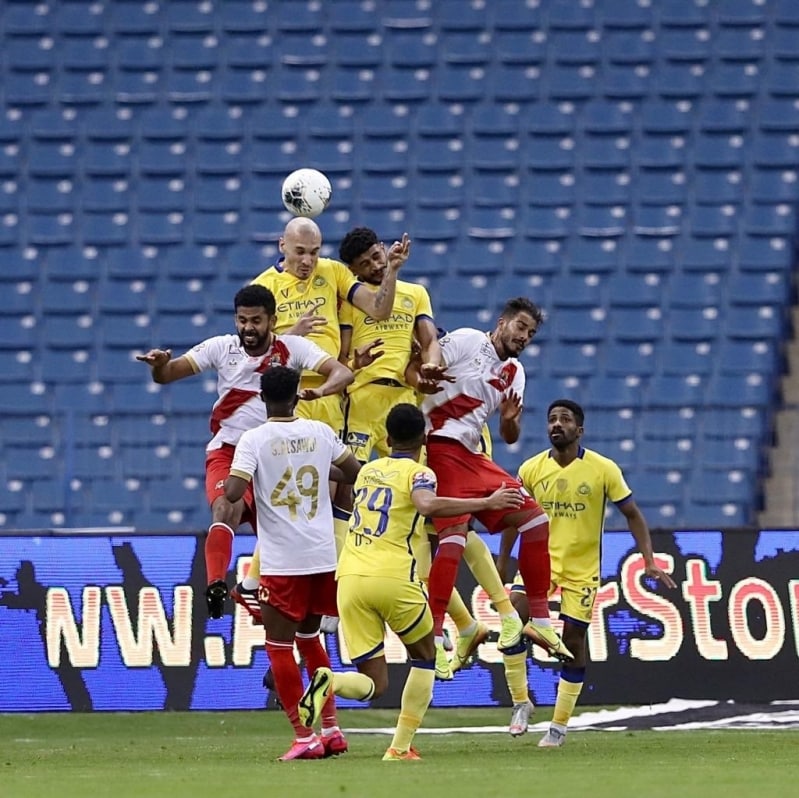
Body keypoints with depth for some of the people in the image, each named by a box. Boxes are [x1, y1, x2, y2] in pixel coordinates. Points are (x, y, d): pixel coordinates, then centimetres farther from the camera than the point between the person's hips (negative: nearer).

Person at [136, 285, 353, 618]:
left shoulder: (293, 348, -7)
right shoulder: (222, 347, -5)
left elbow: (343, 372, -17)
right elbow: (166, 375, -5)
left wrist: (320, 390, -39)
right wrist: (160, 364, -30)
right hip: (227, 450, -2)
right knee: (226, 507, -30)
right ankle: (216, 585, -39)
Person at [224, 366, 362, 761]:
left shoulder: (254, 439, -9)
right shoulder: (320, 432, 4)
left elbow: (233, 492, -19)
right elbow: (356, 473, 14)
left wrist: (223, 480, 4)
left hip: (281, 562, -5)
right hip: (325, 556, 5)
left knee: (279, 646, 3)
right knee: (310, 638, 21)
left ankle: (303, 737, -2)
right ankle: (331, 729, 20)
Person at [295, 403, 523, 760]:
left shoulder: (368, 470, 19)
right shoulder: (418, 473, 1)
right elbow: (427, 505, -22)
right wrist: (487, 503, -17)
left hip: (350, 578, 5)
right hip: (393, 578, -5)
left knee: (373, 684, 8)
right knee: (424, 657, 22)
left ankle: (329, 682, -26)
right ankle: (400, 748, 12)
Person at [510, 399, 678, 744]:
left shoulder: (604, 469, -9)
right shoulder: (531, 469, -3)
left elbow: (632, 514, -2)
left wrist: (649, 560, -12)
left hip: (582, 569, -1)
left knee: (573, 641, 2)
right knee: (513, 611, -23)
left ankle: (559, 726, 16)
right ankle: (521, 702, -10)